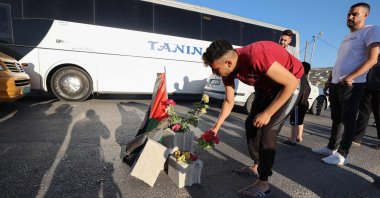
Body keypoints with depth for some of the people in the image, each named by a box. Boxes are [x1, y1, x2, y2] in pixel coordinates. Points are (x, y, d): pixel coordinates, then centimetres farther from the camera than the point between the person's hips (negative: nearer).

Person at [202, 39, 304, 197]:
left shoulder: (256, 56, -38)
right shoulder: (228, 70, -13)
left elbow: (292, 82, -28)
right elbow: (229, 101, -1)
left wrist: (267, 113, -26)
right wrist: (216, 127, 0)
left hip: (288, 85, -7)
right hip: (266, 86, 8)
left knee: (267, 130, -13)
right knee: (251, 124, 8)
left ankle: (263, 183, 3)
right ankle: (257, 165, 28)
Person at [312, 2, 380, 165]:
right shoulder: (346, 38, 22)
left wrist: (350, 78, -25)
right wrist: (329, 81, 17)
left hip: (352, 84, -8)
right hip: (335, 84, 8)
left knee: (348, 119, -5)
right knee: (336, 118, 11)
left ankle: (342, 155, 1)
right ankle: (331, 148, 19)